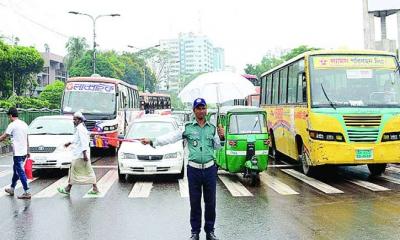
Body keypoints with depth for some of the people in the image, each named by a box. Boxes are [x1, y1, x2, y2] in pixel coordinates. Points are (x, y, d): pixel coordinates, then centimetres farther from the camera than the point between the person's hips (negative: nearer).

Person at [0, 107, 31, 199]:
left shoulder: (12, 125, -12)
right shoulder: (24, 124, 12)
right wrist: (28, 151, 21)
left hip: (17, 153, -8)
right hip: (24, 152, 8)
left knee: (20, 172, -5)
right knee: (16, 169, 20)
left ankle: (26, 192, -6)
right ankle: (12, 189, 32)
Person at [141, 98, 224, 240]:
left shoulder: (212, 128, 7)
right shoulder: (188, 128, 0)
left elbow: (217, 147, 16)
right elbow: (170, 138, -6)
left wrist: (221, 137, -3)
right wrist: (152, 142, -15)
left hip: (210, 169, 2)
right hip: (194, 169, -1)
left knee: (210, 201, 7)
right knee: (194, 202, 6)